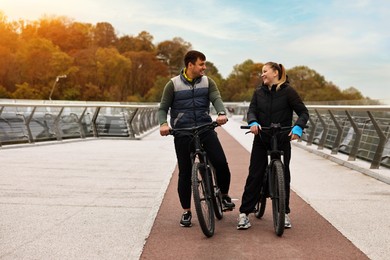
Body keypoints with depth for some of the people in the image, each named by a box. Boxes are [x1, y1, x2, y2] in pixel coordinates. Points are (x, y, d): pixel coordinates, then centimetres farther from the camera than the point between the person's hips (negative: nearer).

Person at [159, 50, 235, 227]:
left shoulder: (207, 82, 6)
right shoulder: (173, 84, 0)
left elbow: (216, 98, -9)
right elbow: (163, 108, 3)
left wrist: (221, 113, -31)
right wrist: (163, 124, -18)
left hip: (205, 129, 1)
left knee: (221, 163, -15)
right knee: (185, 173, 3)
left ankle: (224, 195, 13)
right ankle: (186, 212, 20)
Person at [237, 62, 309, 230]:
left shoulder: (288, 91, -4)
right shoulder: (259, 92, 7)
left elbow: (303, 112, -6)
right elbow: (252, 110, -2)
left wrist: (298, 128, -23)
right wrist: (253, 122, -24)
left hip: (282, 140, -2)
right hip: (261, 140, 2)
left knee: (283, 176, 5)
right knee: (254, 175, 0)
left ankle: (284, 213, 19)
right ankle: (244, 213, 5)